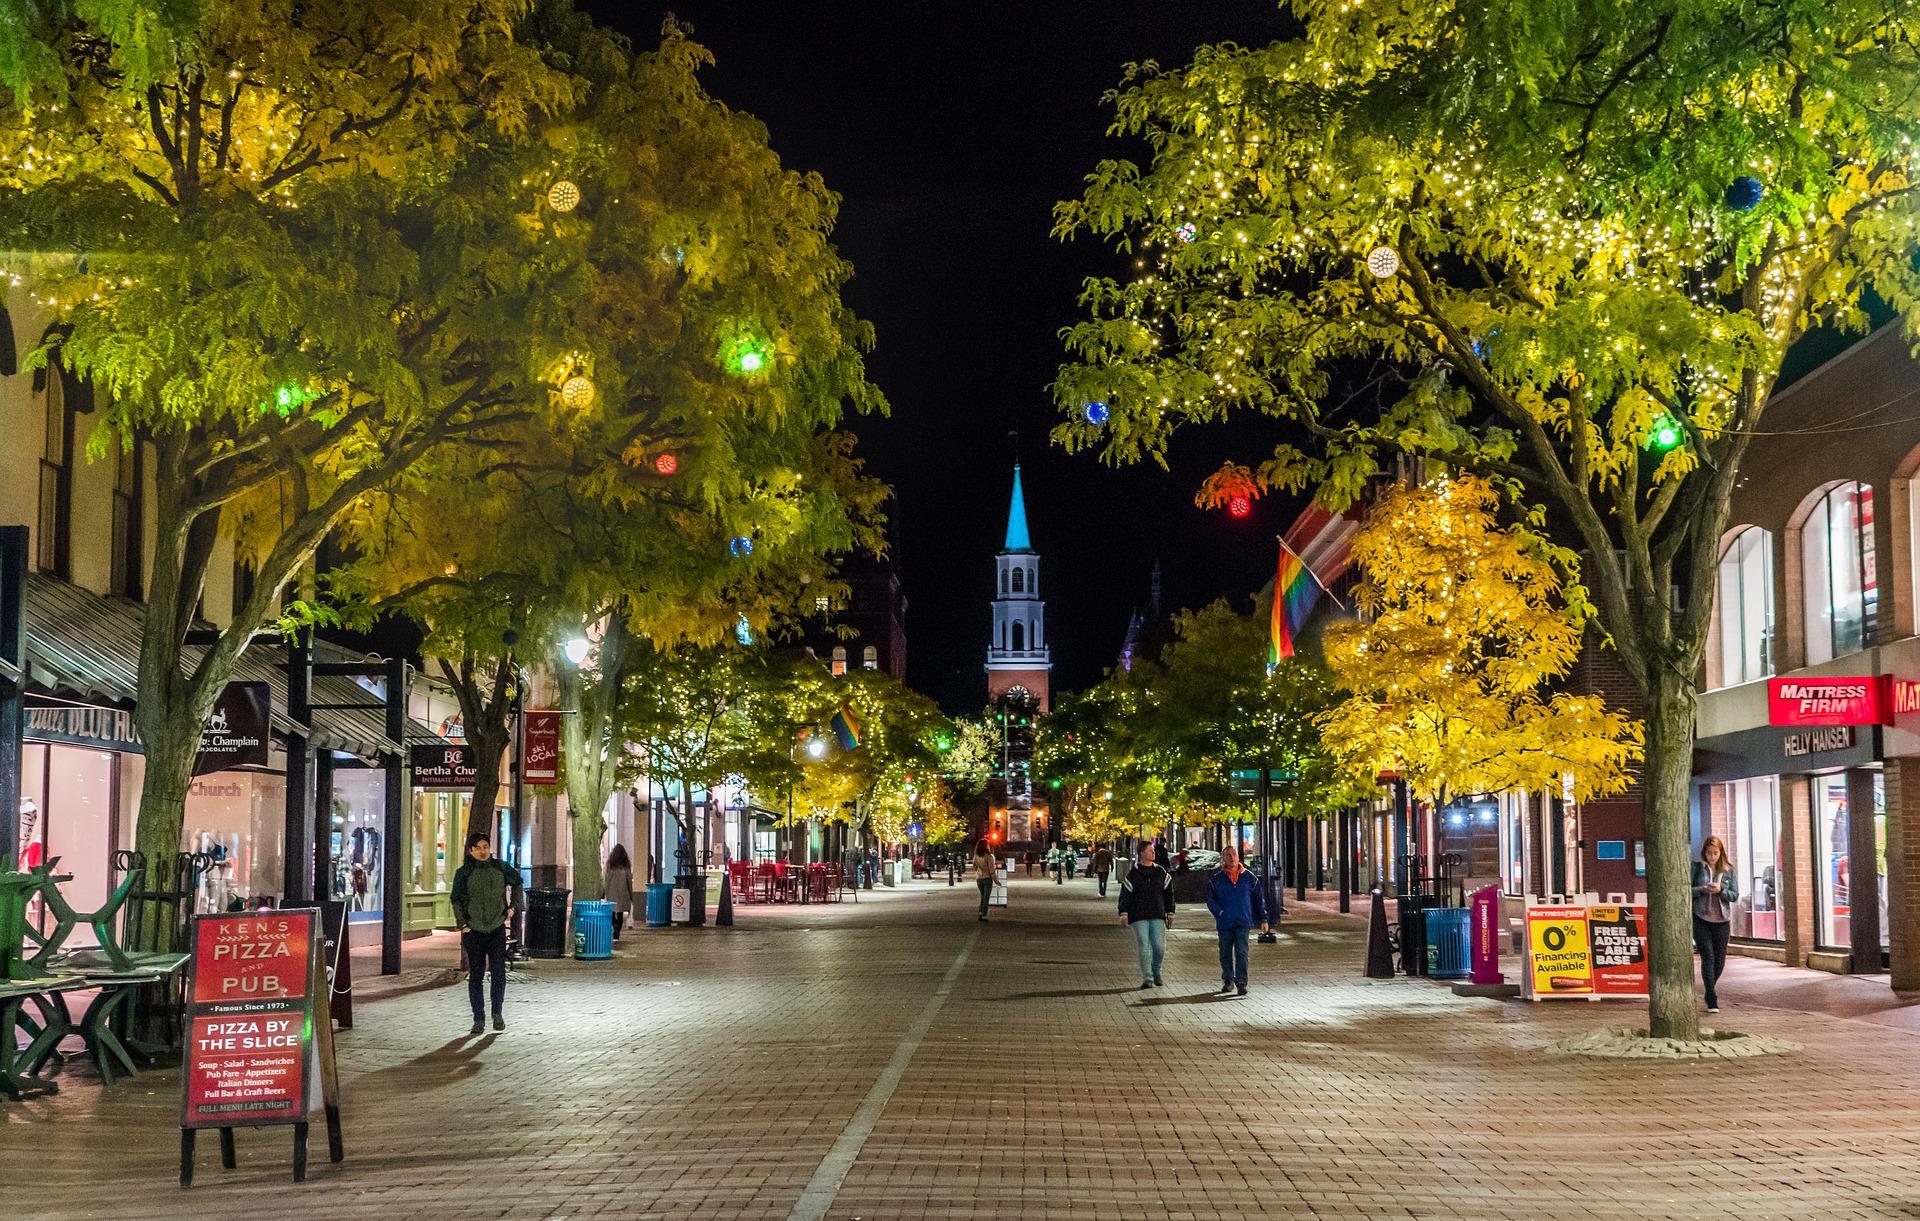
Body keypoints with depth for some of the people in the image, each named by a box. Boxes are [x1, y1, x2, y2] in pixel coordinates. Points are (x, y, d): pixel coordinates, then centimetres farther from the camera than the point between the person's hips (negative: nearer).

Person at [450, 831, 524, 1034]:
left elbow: (517, 882, 19)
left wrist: (513, 906, 10)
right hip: (473, 931, -1)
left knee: (498, 973, -4)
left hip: (497, 928, 1)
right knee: (475, 975, 2)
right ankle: (478, 1019, 11)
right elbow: (456, 900, -1)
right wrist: (462, 925, -10)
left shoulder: (500, 868, 2)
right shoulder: (463, 873, -3)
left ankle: (497, 1013, 15)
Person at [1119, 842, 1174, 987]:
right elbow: (1125, 894, -3)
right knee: (1144, 947, -5)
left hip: (1157, 916, 2)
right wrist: (1123, 913, -12)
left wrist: (1170, 913, 10)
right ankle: (1147, 979, 0)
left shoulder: (1161, 873, 9)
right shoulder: (1133, 874, 0)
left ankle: (1156, 971, 23)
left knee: (1159, 946, -3)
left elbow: (1168, 893, 13)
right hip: (1138, 918, -2)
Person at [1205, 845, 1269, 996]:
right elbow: (1211, 900, 3)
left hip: (1243, 922, -1)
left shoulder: (1248, 877, 6)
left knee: (1241, 953, -8)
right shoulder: (1217, 880, 5)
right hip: (1224, 924, 1)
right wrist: (1220, 913, -11)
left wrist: (1263, 919, 7)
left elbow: (1259, 899, 10)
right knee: (1225, 954, 9)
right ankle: (1228, 981, 22)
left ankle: (1241, 983, -7)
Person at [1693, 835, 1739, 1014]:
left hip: (1722, 919, 3)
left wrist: (1721, 890, -15)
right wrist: (1703, 890, -18)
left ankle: (1710, 992, 31)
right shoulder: (1697, 867, 1)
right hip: (1700, 918, -3)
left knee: (1720, 959, 8)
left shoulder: (1728, 870, 6)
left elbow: (1735, 895, 4)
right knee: (1708, 956, -9)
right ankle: (1712, 999, -5)